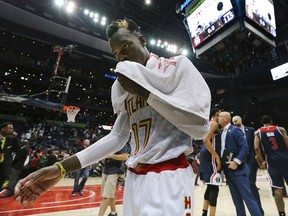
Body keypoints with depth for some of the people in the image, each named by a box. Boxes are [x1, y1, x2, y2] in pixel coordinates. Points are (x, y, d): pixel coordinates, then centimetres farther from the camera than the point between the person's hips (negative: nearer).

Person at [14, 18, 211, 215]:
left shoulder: (177, 65, -4)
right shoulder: (127, 89, 12)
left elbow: (200, 126, -15)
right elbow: (117, 136, 9)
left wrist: (144, 90, -16)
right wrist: (62, 168, 2)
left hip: (168, 178, -5)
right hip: (134, 178, 6)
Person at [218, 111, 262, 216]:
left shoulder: (235, 130, -11)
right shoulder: (221, 132, 11)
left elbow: (245, 146, -17)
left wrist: (236, 162, -22)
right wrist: (221, 163, 8)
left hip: (237, 168, -7)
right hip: (227, 169, 8)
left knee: (247, 196, -2)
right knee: (236, 198, 15)